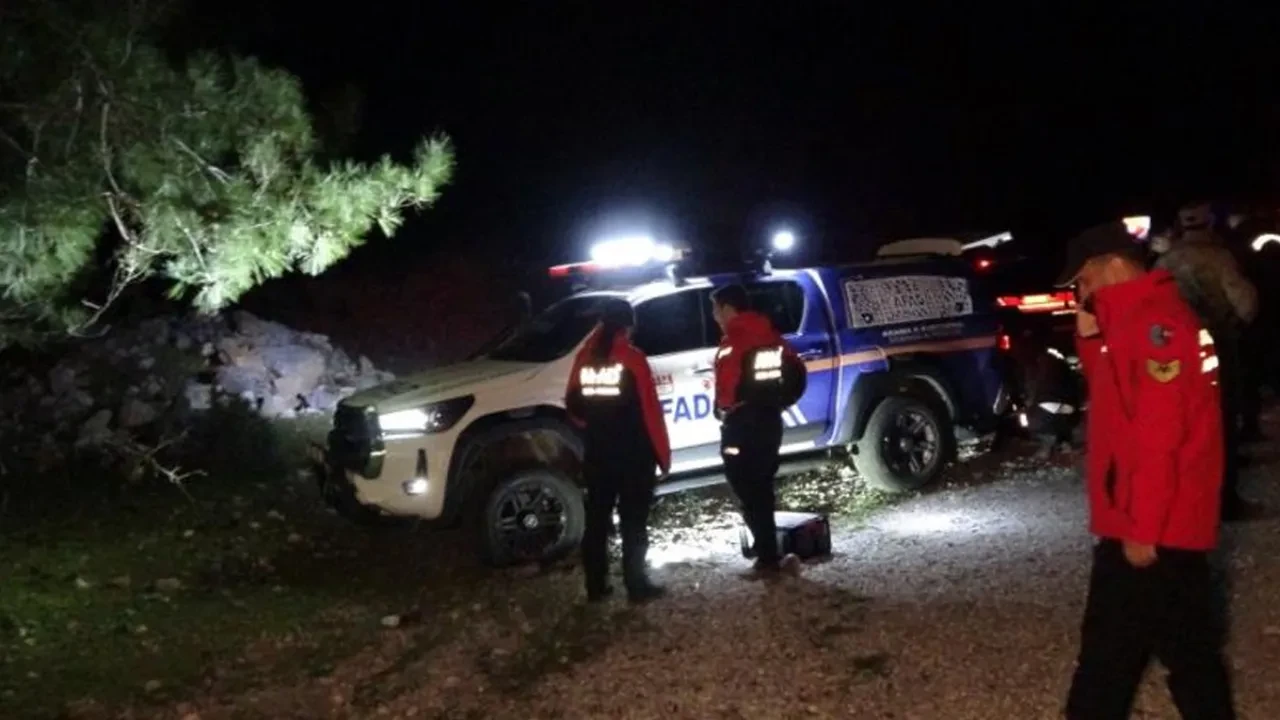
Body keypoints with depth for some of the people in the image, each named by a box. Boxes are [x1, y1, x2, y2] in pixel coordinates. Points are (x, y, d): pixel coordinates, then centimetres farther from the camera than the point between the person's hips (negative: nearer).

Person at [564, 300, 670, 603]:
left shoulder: (585, 357, 4)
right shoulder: (632, 358, -11)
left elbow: (573, 405, 11)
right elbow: (650, 410, -12)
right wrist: (663, 452, -5)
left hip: (596, 452, 5)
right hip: (634, 452, -5)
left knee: (597, 519, 10)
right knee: (633, 521, 2)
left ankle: (596, 586, 16)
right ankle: (636, 585, 6)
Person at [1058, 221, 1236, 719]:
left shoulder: (1155, 321, -18)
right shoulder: (1135, 322, 13)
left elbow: (1159, 432, -23)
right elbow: (1114, 401, 21)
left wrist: (1142, 527, -22)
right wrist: (1090, 339, 6)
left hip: (1154, 528, -10)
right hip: (1160, 524, 10)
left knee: (1111, 647, 0)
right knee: (1185, 644, 17)